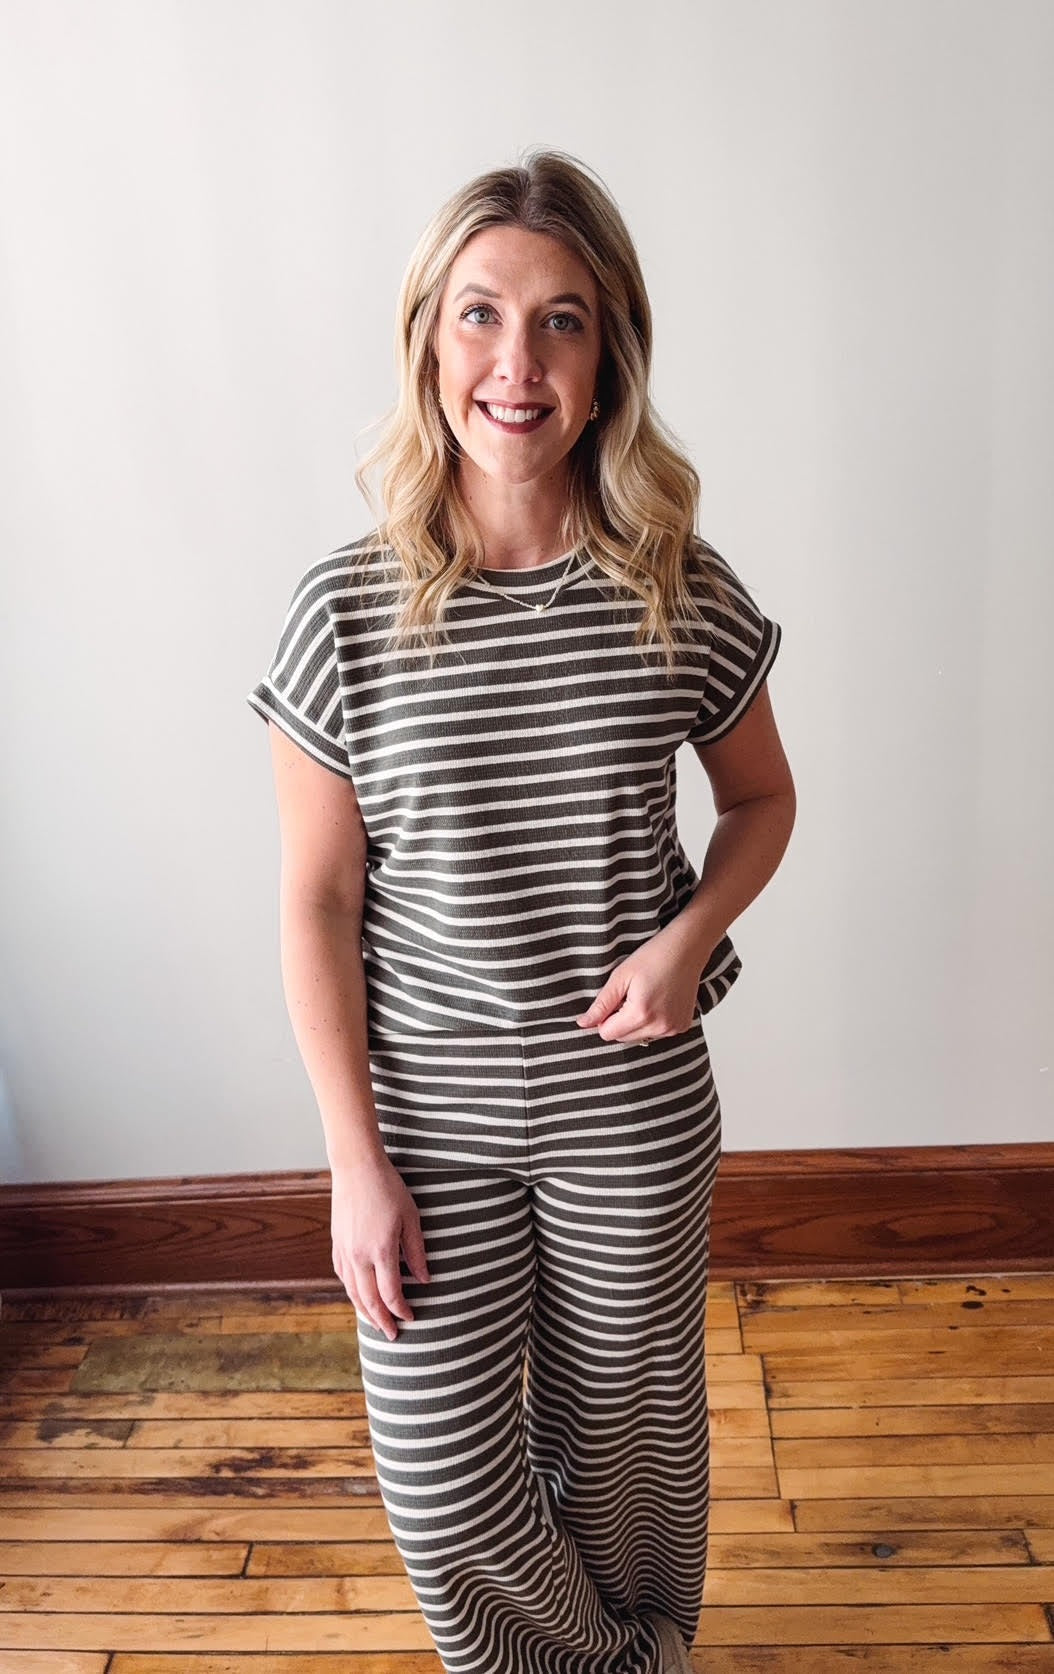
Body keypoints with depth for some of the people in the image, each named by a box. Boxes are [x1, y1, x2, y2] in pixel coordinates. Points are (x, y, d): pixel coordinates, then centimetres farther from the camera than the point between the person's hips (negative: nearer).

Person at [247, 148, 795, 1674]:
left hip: (634, 1108, 1)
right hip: (431, 1111, 0)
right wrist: (357, 1162, -7)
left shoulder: (683, 592, -9)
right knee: (442, 1484, 12)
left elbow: (763, 798, 6)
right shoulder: (348, 608, -12)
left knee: (624, 1430, 22)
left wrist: (690, 934, -14)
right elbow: (318, 901, -7)